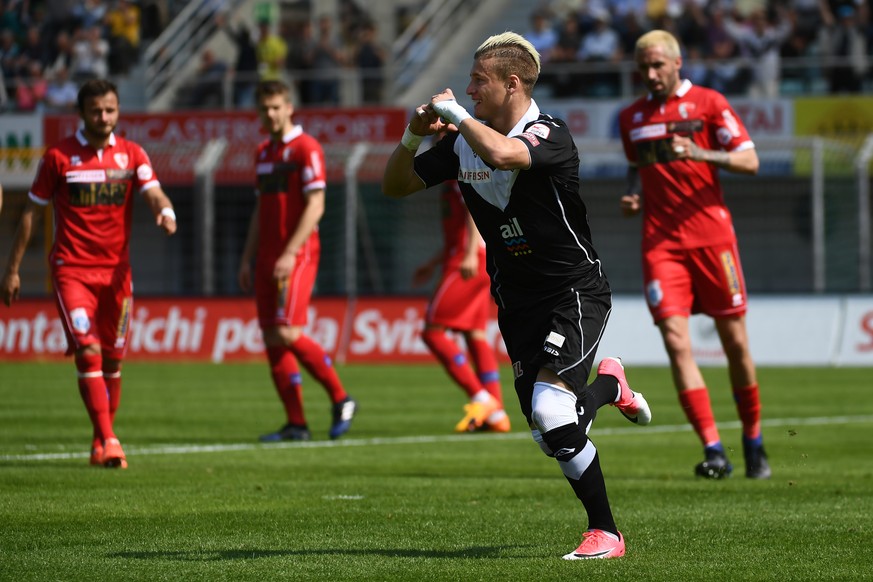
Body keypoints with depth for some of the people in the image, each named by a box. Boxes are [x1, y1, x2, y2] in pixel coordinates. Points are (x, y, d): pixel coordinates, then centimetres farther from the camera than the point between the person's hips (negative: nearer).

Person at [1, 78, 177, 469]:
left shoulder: (131, 155, 5)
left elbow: (154, 193, -9)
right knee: (87, 350, -16)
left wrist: (165, 212, -34)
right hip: (71, 270, -3)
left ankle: (101, 444, 21)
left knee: (112, 358, 8)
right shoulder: (59, 156, -1)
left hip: (116, 271, 3)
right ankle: (108, 441, -19)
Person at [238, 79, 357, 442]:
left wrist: (290, 254, -20)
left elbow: (314, 207, -14)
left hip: (298, 255, -8)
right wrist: (247, 259, 17)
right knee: (271, 339, 1)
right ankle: (296, 423, 4)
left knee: (286, 333, -17)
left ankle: (340, 400, -3)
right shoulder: (263, 153, 17)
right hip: (267, 258, 8)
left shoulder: (306, 148, -7)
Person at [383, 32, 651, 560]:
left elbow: (503, 154, -42)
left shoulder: (550, 135, -20)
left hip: (576, 293, -7)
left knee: (550, 411, -23)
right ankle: (610, 384, 40)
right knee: (548, 436, 6)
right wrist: (413, 137, -11)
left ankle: (605, 532, -8)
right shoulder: (464, 141, 2)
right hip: (518, 302, 7)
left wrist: (456, 113, -26)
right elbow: (395, 186, 7)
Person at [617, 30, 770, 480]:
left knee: (734, 341, 3)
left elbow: (749, 161, -5)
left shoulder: (708, 103, 0)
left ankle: (753, 440, 22)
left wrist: (702, 154, -21)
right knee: (676, 342, -13)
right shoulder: (631, 117, 13)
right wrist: (632, 197, 6)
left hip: (710, 235, -2)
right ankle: (713, 450, -16)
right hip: (661, 242, 3)